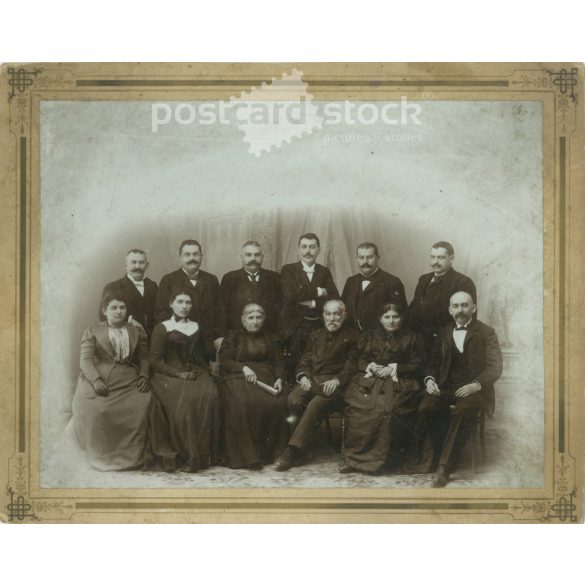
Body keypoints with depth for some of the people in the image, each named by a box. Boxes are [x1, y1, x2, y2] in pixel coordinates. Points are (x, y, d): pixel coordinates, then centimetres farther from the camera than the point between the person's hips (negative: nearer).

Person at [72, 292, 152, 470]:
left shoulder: (136, 332, 23)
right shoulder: (92, 332, 15)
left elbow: (144, 358, 18)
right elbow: (85, 360, 2)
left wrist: (144, 376, -3)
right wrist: (96, 380, -15)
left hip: (128, 382, 2)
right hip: (99, 381, -2)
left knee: (143, 404, -28)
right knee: (95, 409, -32)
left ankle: (131, 455, -16)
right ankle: (102, 456, -17)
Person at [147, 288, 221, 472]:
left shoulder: (196, 327, 22)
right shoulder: (162, 328, 8)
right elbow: (155, 360, -1)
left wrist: (204, 372, 6)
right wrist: (179, 374, -13)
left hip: (196, 373, 3)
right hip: (170, 375, -3)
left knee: (210, 396, -30)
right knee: (183, 399, -36)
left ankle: (205, 454, -26)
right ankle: (184, 455, -28)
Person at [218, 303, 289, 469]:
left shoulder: (271, 339, 24)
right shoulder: (233, 336, 16)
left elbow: (279, 363, 14)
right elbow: (224, 362, 5)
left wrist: (279, 379, -7)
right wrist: (244, 368, -12)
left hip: (266, 377, 2)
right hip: (238, 377, -2)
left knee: (277, 403, -29)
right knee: (242, 404, -35)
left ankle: (269, 452, -21)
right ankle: (245, 454, -32)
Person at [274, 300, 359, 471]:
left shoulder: (352, 336, 13)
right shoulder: (316, 335, 28)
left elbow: (351, 365, 2)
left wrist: (337, 380, -15)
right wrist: (303, 376, 0)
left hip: (332, 382, -4)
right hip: (310, 379, 4)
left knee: (315, 405, -34)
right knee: (294, 400, -29)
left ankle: (293, 451, -34)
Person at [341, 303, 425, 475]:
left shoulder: (411, 338, 15)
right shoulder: (369, 336, 23)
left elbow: (416, 366, 8)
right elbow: (359, 360, 17)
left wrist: (393, 369, -5)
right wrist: (372, 367, -5)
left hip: (399, 383, -2)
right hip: (369, 381, 2)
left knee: (388, 407, -35)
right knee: (355, 404, -30)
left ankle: (379, 459, -27)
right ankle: (354, 456, -26)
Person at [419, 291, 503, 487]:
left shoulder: (486, 333, 7)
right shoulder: (444, 333, 19)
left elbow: (495, 367, -2)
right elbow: (433, 363, 19)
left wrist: (476, 385, -19)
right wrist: (430, 379, -5)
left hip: (473, 389, -3)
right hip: (447, 388, 4)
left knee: (462, 411, -37)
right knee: (425, 408, -29)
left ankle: (445, 467, -33)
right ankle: (442, 456, -13)